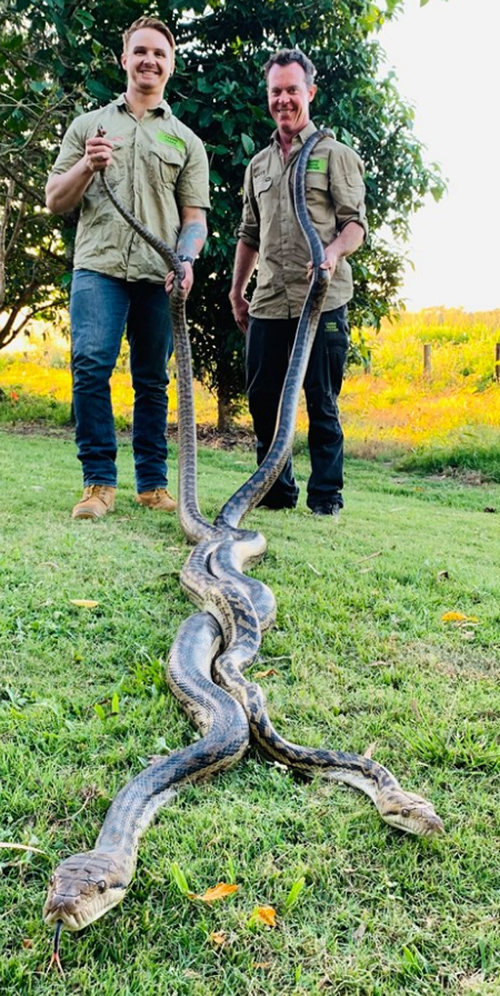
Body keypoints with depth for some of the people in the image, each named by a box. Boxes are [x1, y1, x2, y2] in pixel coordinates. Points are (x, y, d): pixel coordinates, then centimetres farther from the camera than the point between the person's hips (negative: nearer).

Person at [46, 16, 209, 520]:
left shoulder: (186, 141, 18)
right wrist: (87, 166, -5)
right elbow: (55, 201, 14)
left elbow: (194, 215, 12)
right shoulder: (88, 125, 17)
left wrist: (186, 259, -9)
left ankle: (152, 483, 8)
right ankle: (99, 482, -9)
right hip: (99, 265, -1)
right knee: (91, 366, -15)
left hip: (159, 275, 1)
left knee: (153, 381, 2)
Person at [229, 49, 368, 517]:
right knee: (262, 399, 5)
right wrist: (236, 290, 20)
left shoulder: (334, 154, 6)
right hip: (268, 303, 5)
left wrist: (334, 251, -22)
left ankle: (326, 496, 7)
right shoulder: (258, 165, 21)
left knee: (321, 402, -2)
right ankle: (277, 491, 17)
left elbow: (356, 222, -1)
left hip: (322, 301, -5)